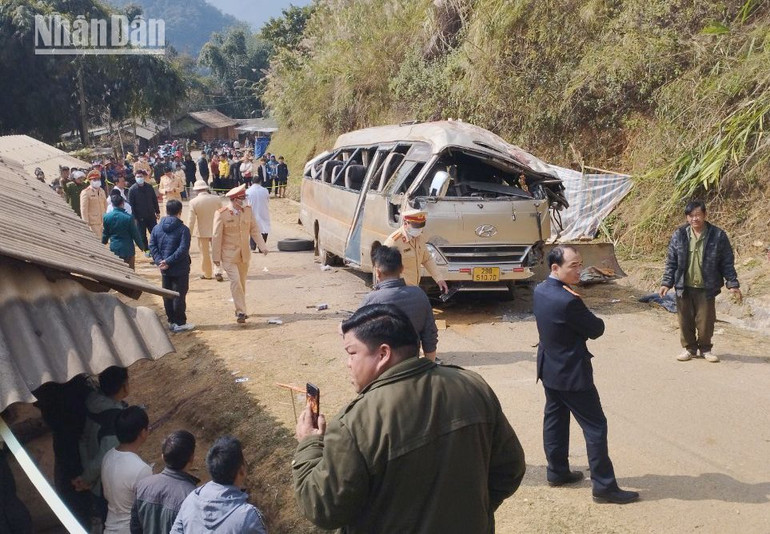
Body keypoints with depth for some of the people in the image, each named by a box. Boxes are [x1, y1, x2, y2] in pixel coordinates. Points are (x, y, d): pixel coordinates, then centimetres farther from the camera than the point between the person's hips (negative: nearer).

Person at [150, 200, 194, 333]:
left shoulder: (157, 228, 4)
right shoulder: (183, 229, -12)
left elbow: (152, 246, -3)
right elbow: (183, 249, -20)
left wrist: (159, 261, -9)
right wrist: (169, 261, -17)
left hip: (165, 270, 5)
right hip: (180, 269, -5)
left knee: (167, 296, 13)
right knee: (179, 296, 2)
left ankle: (171, 321, 20)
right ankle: (180, 323, 6)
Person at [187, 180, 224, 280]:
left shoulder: (194, 202, -13)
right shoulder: (216, 199, -8)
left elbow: (191, 220, -12)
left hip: (202, 231, -1)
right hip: (216, 230, 1)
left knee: (205, 253, 12)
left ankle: (206, 274, 21)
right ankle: (218, 271, -3)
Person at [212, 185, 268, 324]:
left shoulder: (247, 210, 1)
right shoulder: (221, 214, -13)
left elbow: (254, 230, 3)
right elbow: (217, 236, -9)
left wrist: (262, 246, -9)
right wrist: (216, 256, -7)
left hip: (244, 254, 5)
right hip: (229, 255, -5)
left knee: (242, 282, 14)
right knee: (235, 281, -13)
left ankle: (239, 310, 28)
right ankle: (241, 312, -8)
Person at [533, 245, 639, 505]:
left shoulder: (540, 290, -1)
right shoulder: (568, 301, -28)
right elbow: (596, 329, -15)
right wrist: (586, 316, 3)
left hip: (549, 369, 9)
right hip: (572, 374, -9)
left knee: (555, 419, 19)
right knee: (595, 426, 0)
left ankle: (557, 471, 31)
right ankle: (604, 486, 5)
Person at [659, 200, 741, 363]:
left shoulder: (718, 236, -4)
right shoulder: (679, 235, 0)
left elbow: (727, 263, 1)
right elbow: (671, 261, 5)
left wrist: (732, 284, -2)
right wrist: (666, 282, 0)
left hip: (706, 288, -1)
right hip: (684, 287, 2)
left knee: (706, 320, 4)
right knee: (685, 320, 7)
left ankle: (705, 348, 25)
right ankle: (689, 348, 25)